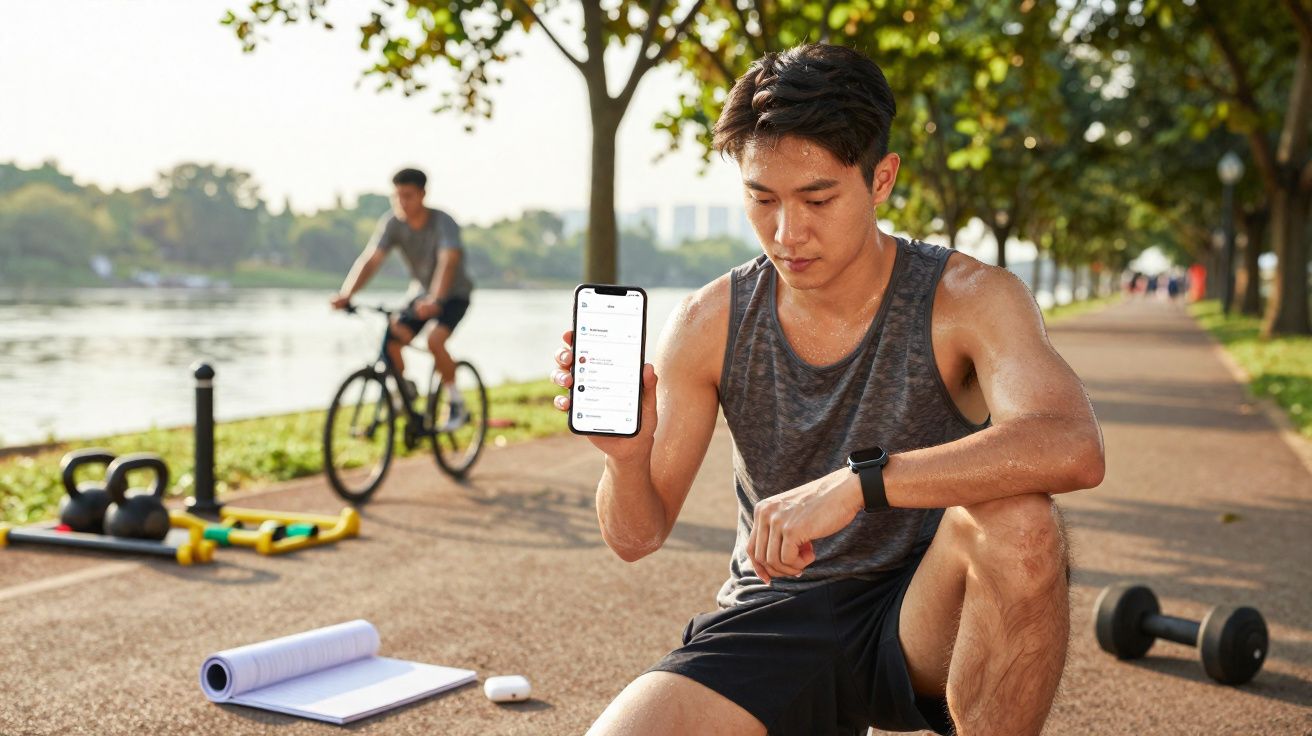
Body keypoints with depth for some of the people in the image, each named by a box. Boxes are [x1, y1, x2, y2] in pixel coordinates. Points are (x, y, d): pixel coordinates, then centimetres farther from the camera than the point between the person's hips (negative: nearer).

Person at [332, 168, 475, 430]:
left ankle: (457, 404, -11)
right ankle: (405, 391, 12)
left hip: (453, 294, -4)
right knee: (390, 341, -17)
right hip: (420, 294, 4)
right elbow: (371, 259, -24)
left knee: (435, 340, -29)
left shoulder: (443, 222, -25)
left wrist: (434, 299, -57)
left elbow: (448, 261, -41)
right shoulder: (392, 223, -15)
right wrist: (346, 293, -41)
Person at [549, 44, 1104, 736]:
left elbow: (1073, 447, -33)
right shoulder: (708, 324, -5)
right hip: (772, 618, 2)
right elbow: (636, 537, -2)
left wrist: (854, 483, -42)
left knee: (1019, 520, -34)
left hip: (924, 622, -2)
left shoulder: (966, 299, -12)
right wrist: (628, 455, -26)